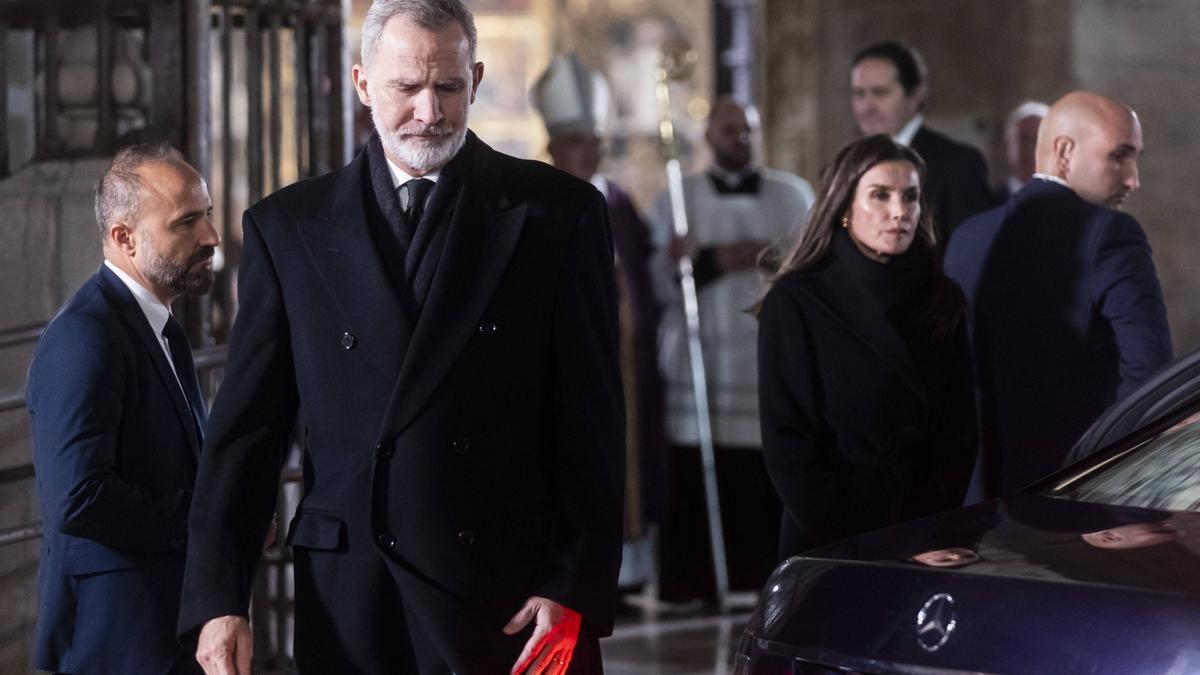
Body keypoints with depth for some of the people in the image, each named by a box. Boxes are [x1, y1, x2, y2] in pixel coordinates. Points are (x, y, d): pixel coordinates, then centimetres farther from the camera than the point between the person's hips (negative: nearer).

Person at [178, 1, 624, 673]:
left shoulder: (559, 212, 3)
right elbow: (248, 427, 5)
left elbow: (593, 423, 1)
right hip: (349, 609, 1)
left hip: (514, 595, -1)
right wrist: (219, 598, -4)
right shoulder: (289, 227, 7)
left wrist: (575, 590, -7)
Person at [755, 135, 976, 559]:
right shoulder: (796, 302, -6)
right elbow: (786, 440, -9)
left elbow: (960, 428, 9)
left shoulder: (941, 301, 7)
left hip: (931, 535, 4)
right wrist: (838, 538, -14)